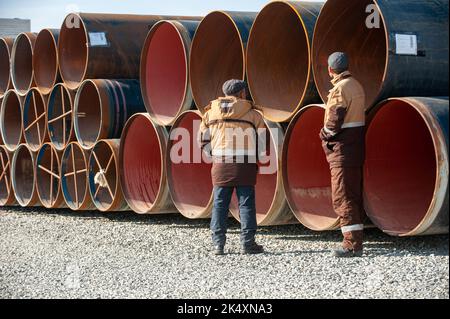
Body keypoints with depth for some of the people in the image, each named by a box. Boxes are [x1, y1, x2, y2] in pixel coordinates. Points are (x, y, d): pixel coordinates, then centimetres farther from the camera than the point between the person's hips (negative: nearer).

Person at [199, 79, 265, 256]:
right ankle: (247, 243, 2)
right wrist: (258, 162, 16)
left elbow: (204, 141, 10)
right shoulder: (252, 114, 2)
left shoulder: (210, 113, 9)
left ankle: (218, 243, 6)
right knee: (246, 204, 2)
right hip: (244, 165, -2)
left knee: (220, 204, 7)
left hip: (220, 164, 2)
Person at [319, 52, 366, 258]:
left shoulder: (340, 88, -14)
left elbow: (334, 120, -19)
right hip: (356, 147, 9)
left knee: (342, 198, -7)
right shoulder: (356, 85, 14)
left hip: (342, 150, -9)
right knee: (355, 196, 12)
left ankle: (351, 244, -9)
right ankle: (356, 242, 16)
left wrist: (325, 134, 0)